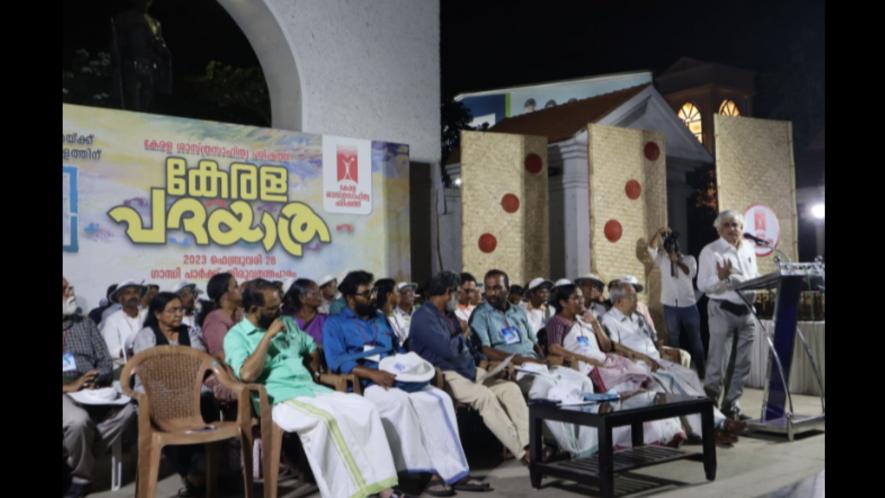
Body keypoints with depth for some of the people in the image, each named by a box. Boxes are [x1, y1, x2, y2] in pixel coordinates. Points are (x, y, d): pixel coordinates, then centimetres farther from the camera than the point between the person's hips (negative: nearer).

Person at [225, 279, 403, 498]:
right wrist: (268, 336, -11)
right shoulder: (236, 336, 0)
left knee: (365, 407, -16)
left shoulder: (288, 323, 20)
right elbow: (247, 375, -17)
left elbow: (313, 348, 32)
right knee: (326, 419, -36)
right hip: (280, 400, -6)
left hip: (312, 389, 7)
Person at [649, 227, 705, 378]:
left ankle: (701, 372, 17)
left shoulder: (689, 259, 5)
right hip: (670, 307, 1)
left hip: (689, 306, -1)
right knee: (674, 341, 8)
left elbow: (692, 272, -14)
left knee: (695, 340, 7)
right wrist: (659, 233, -20)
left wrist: (678, 261, -24)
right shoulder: (662, 260, 7)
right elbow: (651, 248, -9)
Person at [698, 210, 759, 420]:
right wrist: (720, 277, -27)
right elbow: (702, 285, -10)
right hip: (722, 310, -6)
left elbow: (755, 276, 20)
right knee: (718, 363, -3)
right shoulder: (710, 251, -6)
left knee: (742, 363, 10)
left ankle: (732, 406, 21)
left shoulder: (749, 249, 11)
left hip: (747, 311, 6)